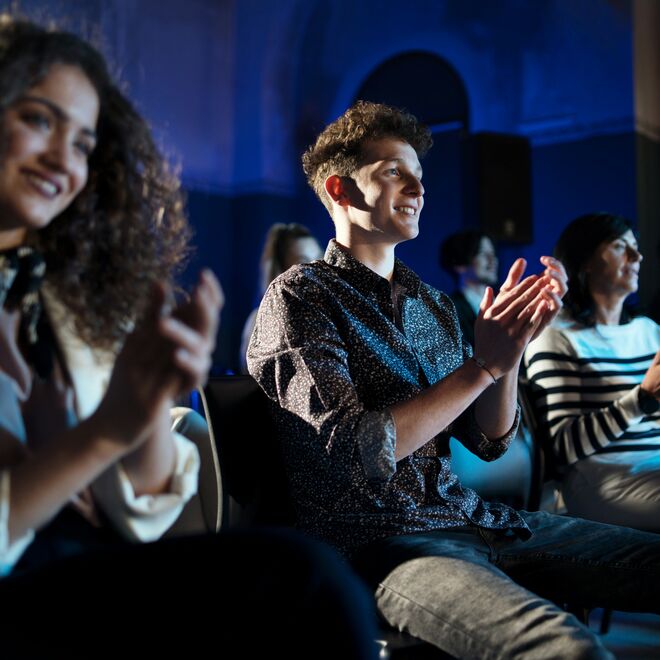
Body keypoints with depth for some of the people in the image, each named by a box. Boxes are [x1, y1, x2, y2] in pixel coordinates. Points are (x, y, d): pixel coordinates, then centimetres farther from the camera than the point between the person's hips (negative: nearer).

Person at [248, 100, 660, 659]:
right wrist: (480, 365, -16)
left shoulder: (431, 302, 15)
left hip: (467, 516, 7)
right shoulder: (299, 297, -5)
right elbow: (353, 453, -17)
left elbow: (490, 440, 11)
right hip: (376, 542, -7)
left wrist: (510, 344, -6)